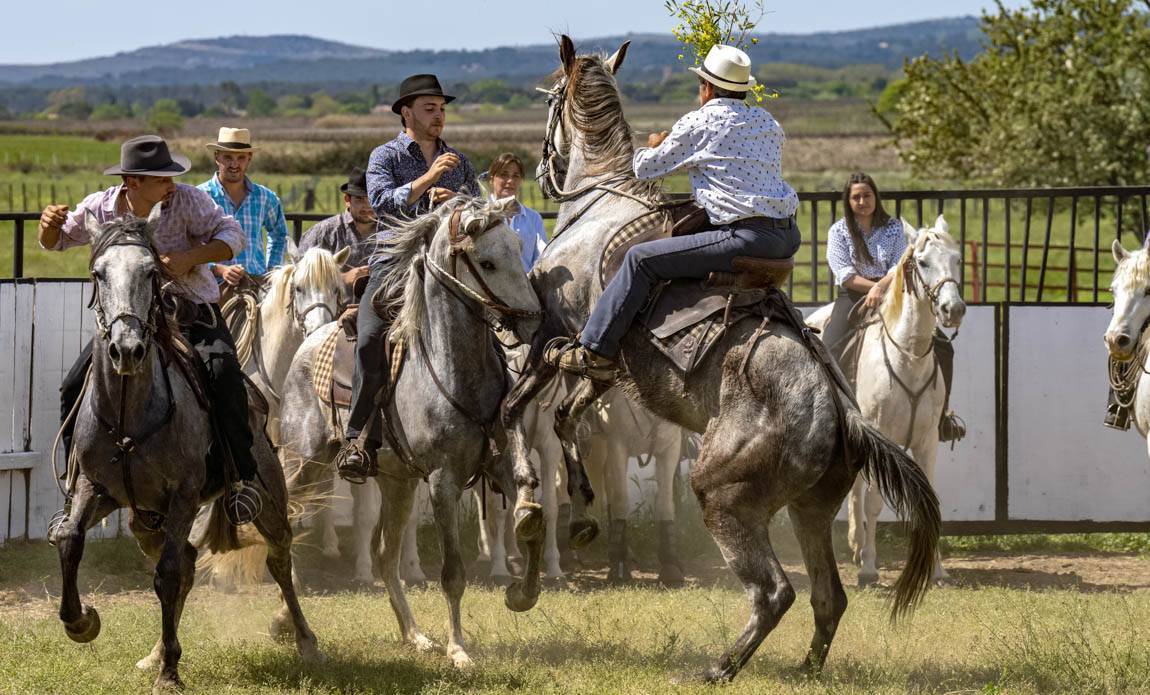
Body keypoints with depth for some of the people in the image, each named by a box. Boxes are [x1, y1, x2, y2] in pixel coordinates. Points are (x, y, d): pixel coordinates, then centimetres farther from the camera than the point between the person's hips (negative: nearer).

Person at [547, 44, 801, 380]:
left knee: (640, 258, -3)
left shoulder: (698, 123, -2)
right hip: (789, 235, 8)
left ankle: (594, 353, -3)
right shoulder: (769, 122, 18)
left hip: (748, 237, -8)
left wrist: (652, 147, 30)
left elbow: (645, 168, 6)